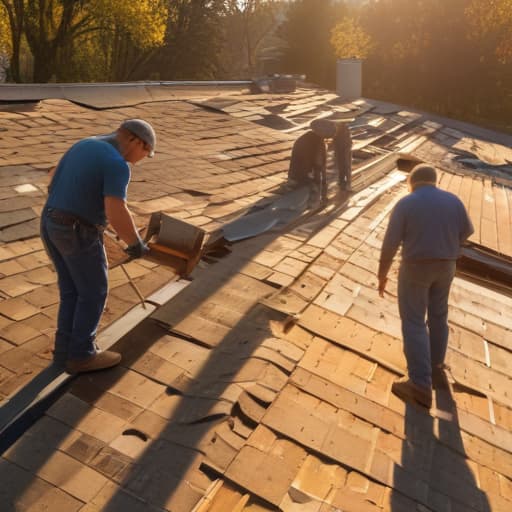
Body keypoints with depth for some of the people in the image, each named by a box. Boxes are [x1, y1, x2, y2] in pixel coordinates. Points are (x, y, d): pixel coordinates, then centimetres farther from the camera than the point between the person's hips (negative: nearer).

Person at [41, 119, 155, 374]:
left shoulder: (83, 147, 11)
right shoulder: (117, 165, -16)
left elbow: (55, 188, 19)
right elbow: (117, 214, -24)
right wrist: (136, 244, -8)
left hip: (52, 224, 8)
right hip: (78, 234, -8)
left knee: (72, 290, 18)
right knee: (94, 292, 8)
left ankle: (66, 350, 26)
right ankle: (81, 354, 19)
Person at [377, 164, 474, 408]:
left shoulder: (405, 204, -14)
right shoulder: (453, 201, -2)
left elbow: (390, 244, -14)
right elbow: (466, 232, 12)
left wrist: (382, 275, -3)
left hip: (415, 267, -5)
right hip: (445, 266, 5)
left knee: (413, 323, 1)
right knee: (437, 315, 22)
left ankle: (421, 386, 1)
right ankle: (435, 365, 38)